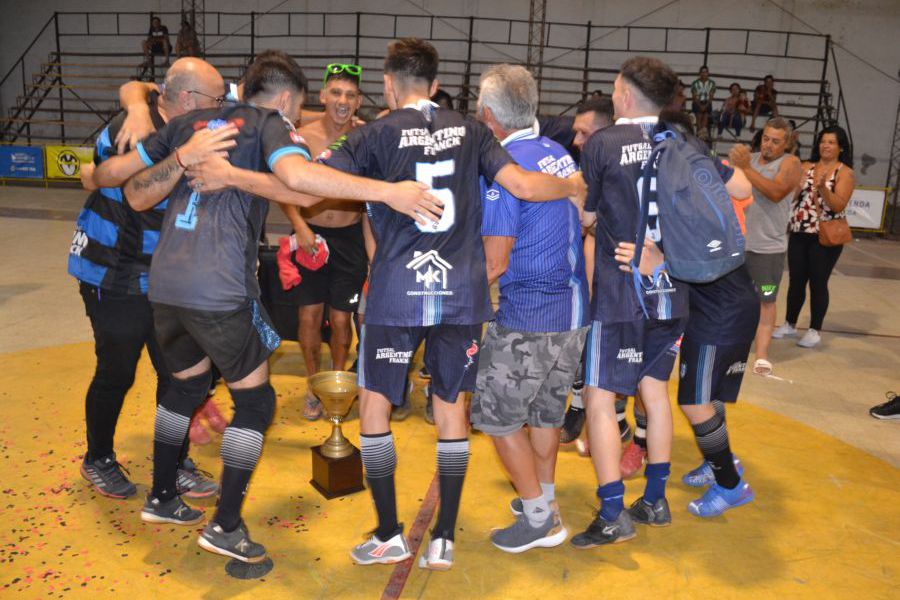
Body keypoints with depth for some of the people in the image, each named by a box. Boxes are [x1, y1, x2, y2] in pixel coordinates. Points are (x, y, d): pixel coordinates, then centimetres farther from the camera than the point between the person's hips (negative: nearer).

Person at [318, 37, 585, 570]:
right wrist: (576, 186, 18)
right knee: (452, 410, 13)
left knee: (375, 406, 12)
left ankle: (389, 537, 18)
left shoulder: (378, 133, -1)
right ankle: (444, 541, 19)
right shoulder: (470, 131, 7)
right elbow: (523, 186, -1)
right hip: (461, 291, 3)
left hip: (398, 291, -3)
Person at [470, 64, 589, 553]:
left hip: (528, 315, -8)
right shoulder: (560, 154, 8)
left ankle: (540, 519, 13)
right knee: (546, 409, 21)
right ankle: (544, 498, 35)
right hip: (574, 310, 8)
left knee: (496, 414, 6)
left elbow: (494, 262, -17)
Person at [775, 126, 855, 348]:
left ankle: (815, 330, 13)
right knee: (796, 280, 10)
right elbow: (791, 196, 2)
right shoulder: (806, 167, 9)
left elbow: (839, 206, -14)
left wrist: (822, 188, -26)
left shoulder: (845, 172, -3)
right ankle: (789, 323, 24)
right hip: (798, 234, 4)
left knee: (818, 282, 1)